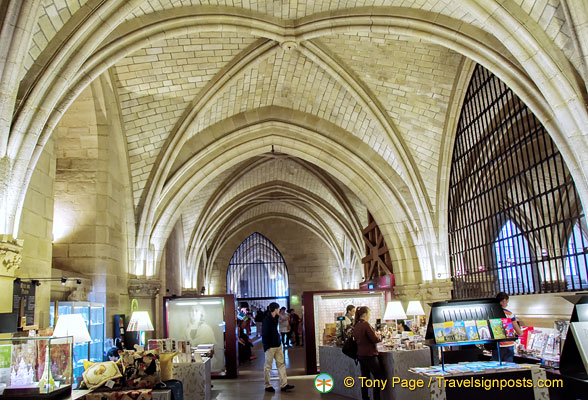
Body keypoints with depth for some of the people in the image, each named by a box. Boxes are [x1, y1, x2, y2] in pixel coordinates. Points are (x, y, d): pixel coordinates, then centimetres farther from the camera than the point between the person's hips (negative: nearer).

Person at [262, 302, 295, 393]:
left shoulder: (275, 318, 9)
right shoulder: (266, 320, -16)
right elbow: (264, 334, -16)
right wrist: (266, 346, -17)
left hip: (278, 345, 8)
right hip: (270, 346, -8)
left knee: (281, 364, 7)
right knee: (268, 366, 4)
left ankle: (284, 385, 10)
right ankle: (267, 385, 15)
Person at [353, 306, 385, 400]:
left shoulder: (356, 326, 6)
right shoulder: (366, 324, -17)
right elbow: (375, 339, -17)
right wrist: (379, 337, 4)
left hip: (360, 355, 8)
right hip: (369, 355, -8)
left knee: (365, 378, 14)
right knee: (379, 377, 2)